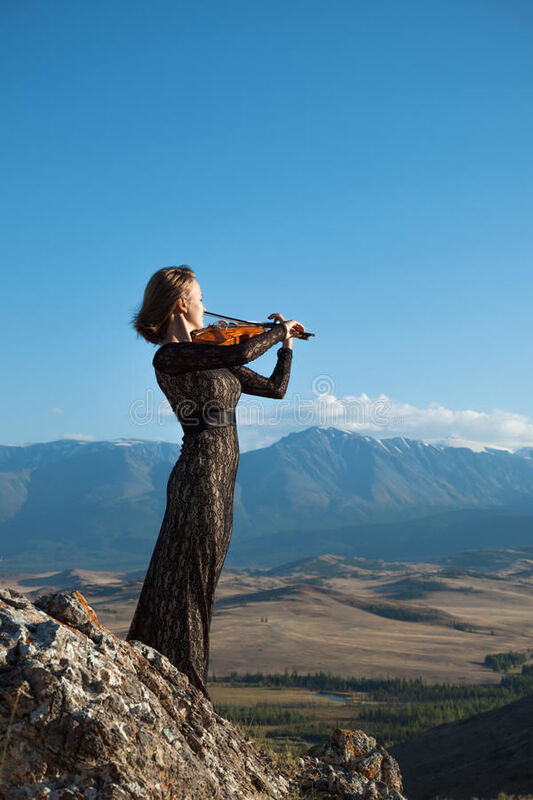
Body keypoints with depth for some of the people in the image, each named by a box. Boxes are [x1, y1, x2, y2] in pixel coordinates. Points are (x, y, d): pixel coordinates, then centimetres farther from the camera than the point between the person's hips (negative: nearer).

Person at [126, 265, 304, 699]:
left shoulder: (209, 355, 15)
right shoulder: (169, 357, -11)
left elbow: (275, 387, 19)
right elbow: (240, 354, -23)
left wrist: (286, 346, 12)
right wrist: (279, 330, -7)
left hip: (220, 483, 9)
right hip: (200, 479, -9)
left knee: (200, 582, 15)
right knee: (187, 585, -1)